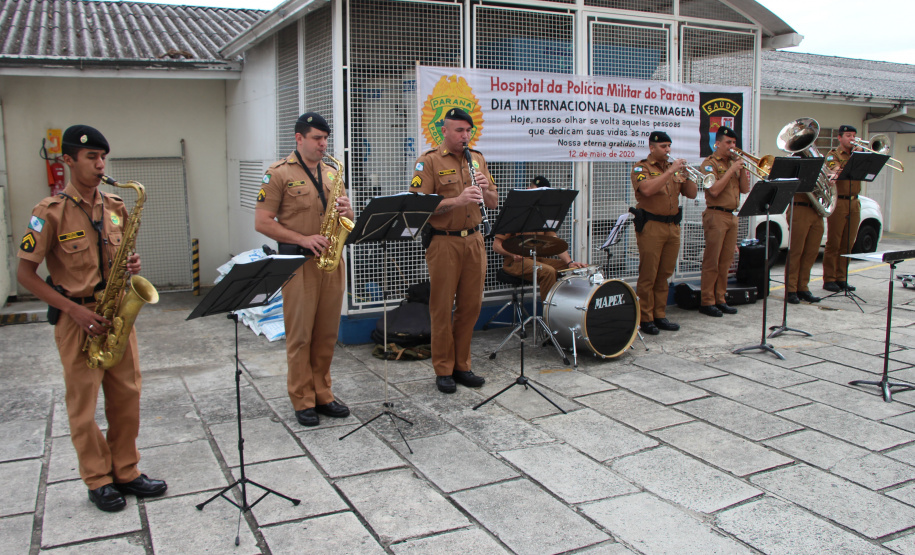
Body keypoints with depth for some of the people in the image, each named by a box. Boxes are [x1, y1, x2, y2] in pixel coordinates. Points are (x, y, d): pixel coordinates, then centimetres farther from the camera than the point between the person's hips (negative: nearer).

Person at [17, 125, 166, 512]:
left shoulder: (115, 208, 6)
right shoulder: (51, 212, -11)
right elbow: (25, 273, -9)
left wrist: (130, 265, -5)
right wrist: (73, 309, -17)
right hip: (76, 317, -5)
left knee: (127, 395, 9)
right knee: (84, 402, 5)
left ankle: (126, 472, 24)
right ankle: (98, 481, 19)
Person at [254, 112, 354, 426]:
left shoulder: (331, 173, 16)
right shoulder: (279, 173, -2)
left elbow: (343, 217, 22)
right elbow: (262, 222, -7)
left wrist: (346, 210, -3)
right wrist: (303, 239, -17)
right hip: (298, 263, -5)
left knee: (327, 333, 10)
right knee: (300, 335, 0)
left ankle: (323, 395, 21)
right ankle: (302, 401, 10)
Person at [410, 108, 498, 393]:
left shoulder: (477, 158, 13)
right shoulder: (428, 161, -4)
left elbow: (493, 203, 15)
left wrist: (485, 190, -7)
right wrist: (457, 200, -25)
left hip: (474, 241, 5)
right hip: (443, 243, -5)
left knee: (471, 305, 9)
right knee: (442, 307, 1)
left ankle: (462, 366, 22)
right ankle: (443, 370, 13)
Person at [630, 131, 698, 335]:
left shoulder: (673, 168, 17)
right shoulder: (641, 168, -1)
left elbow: (692, 194, 13)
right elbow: (647, 189, -21)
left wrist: (685, 174, -3)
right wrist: (671, 171, -18)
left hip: (672, 226, 6)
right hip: (651, 226, -6)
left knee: (664, 274, 10)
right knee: (648, 275, -3)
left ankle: (660, 315, 18)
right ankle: (645, 318, 3)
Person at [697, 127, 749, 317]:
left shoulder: (734, 162, 16)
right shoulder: (710, 163, -4)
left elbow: (745, 189, 12)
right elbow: (714, 190, -17)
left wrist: (742, 168, -1)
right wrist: (732, 169, -14)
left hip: (732, 215, 7)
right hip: (716, 215, -7)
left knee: (726, 261, 9)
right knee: (712, 261, -5)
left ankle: (720, 299, 16)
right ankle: (707, 302, 0)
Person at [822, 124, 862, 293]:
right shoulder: (833, 154, 1)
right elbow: (836, 172, -18)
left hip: (854, 203, 6)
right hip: (838, 202, -5)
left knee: (847, 244, 7)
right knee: (833, 243, -3)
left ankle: (841, 278, 14)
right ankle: (829, 279, 2)